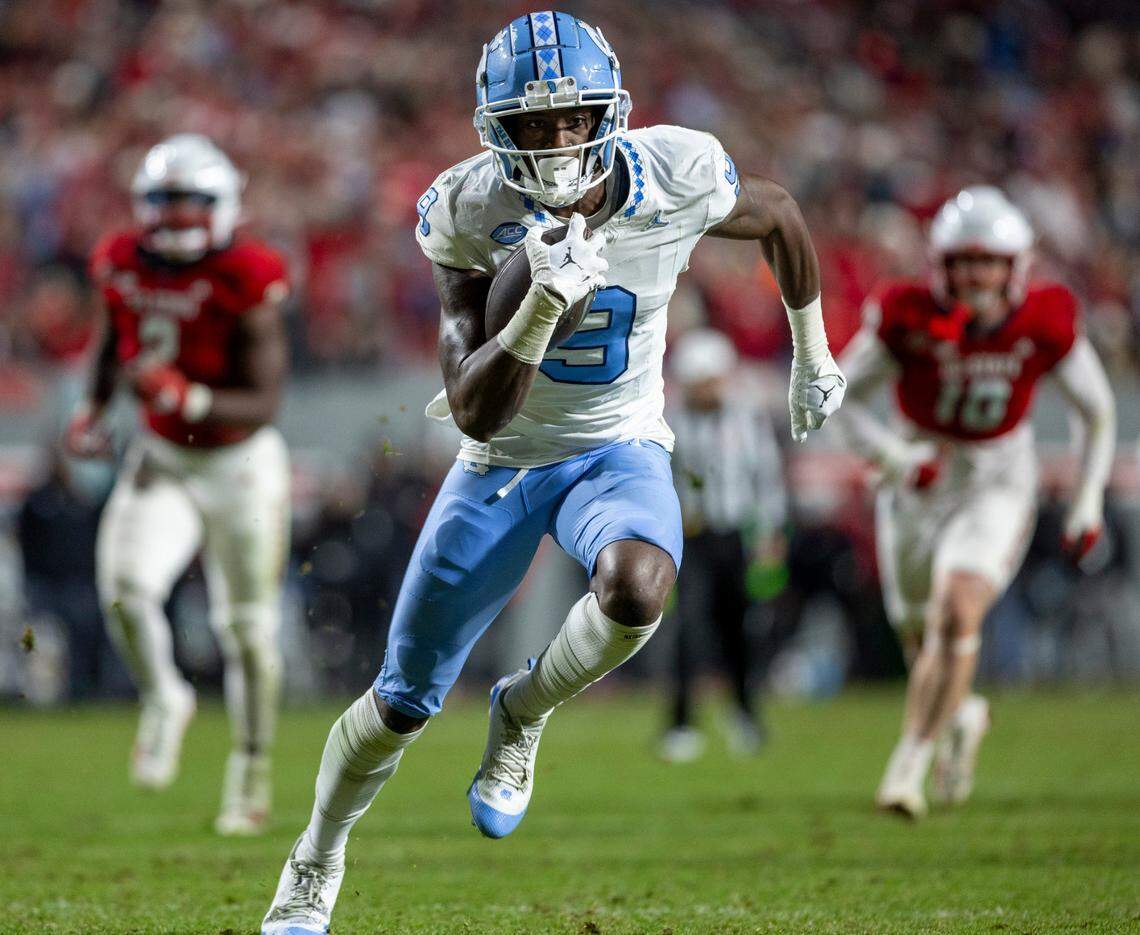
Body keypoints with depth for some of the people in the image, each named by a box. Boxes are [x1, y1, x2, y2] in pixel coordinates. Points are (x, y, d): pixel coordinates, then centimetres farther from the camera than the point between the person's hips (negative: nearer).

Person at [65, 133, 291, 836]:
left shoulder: (246, 284, -21)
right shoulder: (124, 265, -5)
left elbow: (265, 404, -22)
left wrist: (189, 399, -36)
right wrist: (96, 408, 6)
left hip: (240, 464, -3)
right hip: (162, 460, 3)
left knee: (248, 626, 4)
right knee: (126, 588, -20)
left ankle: (252, 771, 22)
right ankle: (164, 702, 9)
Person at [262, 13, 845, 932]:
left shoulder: (678, 179, -20)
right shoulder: (469, 213, -21)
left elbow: (780, 215, 5)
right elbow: (475, 413, -25)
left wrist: (813, 357, 16)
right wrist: (542, 305, -41)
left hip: (619, 451, 0)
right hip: (503, 462, 0)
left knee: (636, 589, -36)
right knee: (404, 701, 7)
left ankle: (523, 711, -3)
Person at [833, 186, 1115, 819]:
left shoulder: (1044, 323, -16)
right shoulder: (909, 320, -18)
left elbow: (1098, 414, 0)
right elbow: (841, 400, -8)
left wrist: (1088, 502, -1)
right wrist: (895, 458, -23)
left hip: (997, 488, -2)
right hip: (919, 485, 2)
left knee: (958, 613, -23)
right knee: (924, 632, 11)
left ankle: (909, 764, -18)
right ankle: (963, 716, 44)